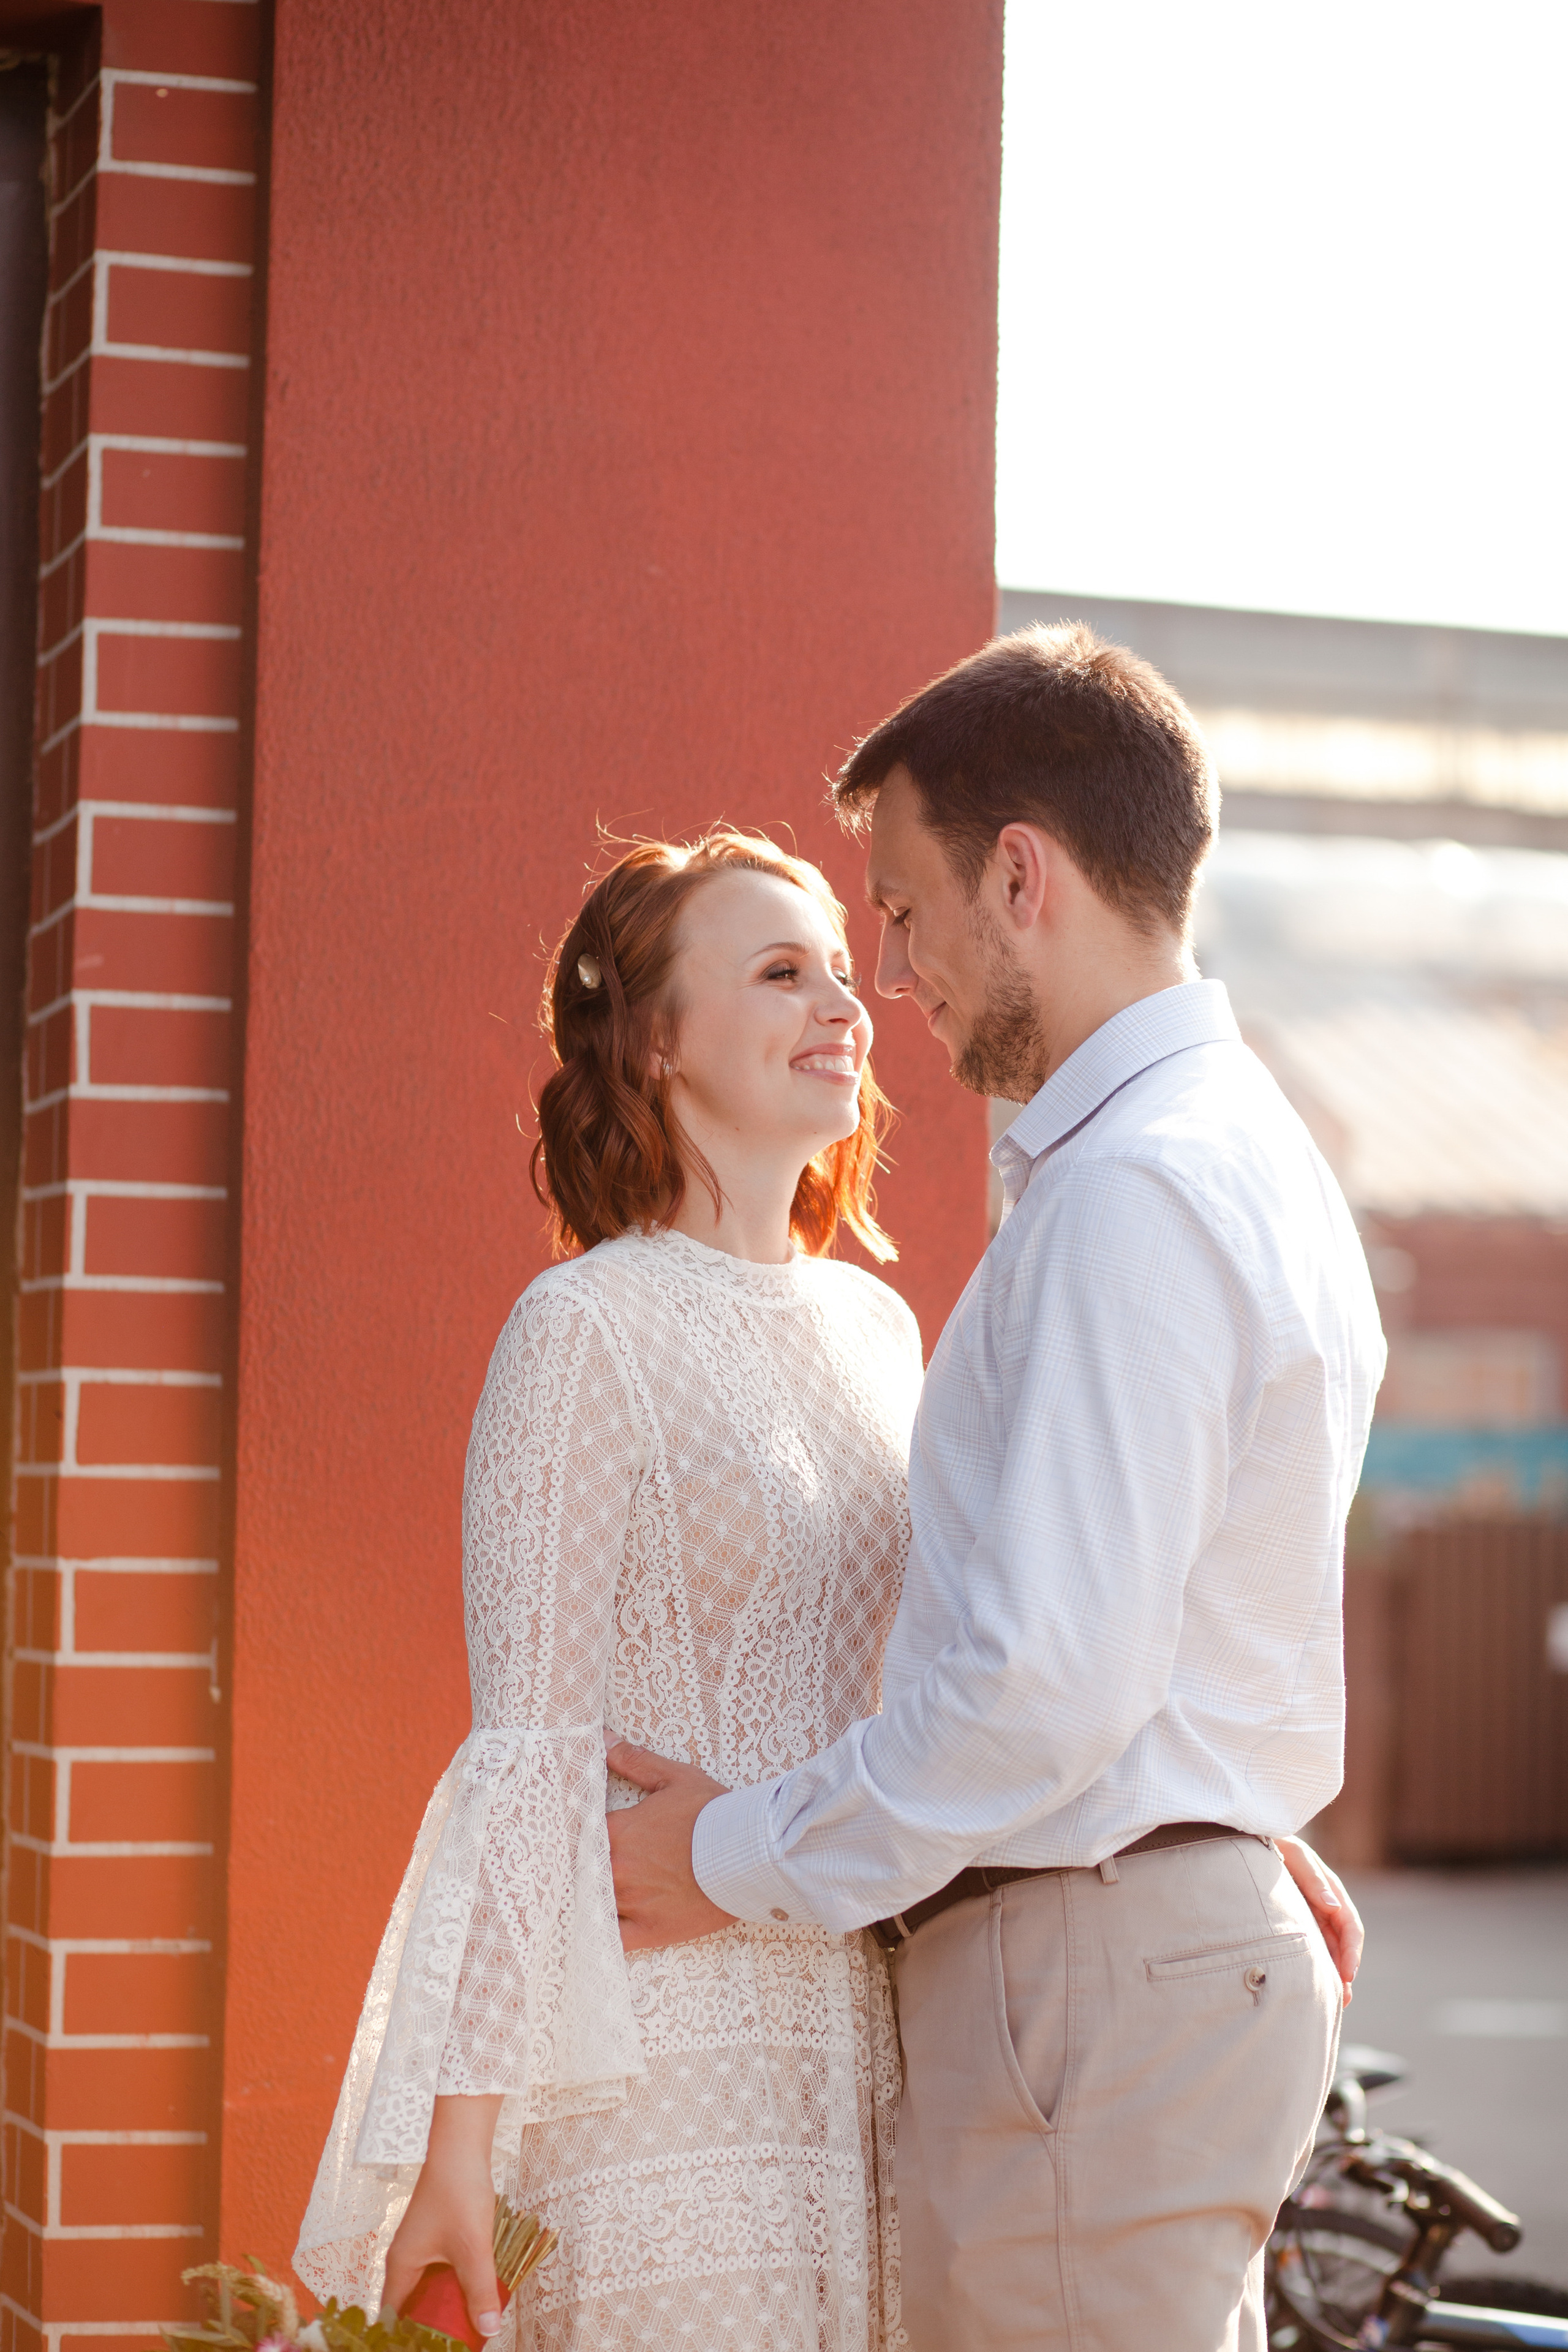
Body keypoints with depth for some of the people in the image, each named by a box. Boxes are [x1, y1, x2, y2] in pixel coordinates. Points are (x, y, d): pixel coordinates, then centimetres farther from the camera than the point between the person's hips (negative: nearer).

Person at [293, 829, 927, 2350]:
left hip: (872, 2042, 7)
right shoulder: (591, 1328, -7)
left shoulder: (874, 1325, 13)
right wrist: (458, 2138, -14)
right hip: (674, 2058, -6)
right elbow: (530, 1751, -11)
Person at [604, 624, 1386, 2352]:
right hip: (1201, 1933, 10)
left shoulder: (1133, 1193, -18)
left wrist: (744, 1859, -14)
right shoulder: (1249, 1152, 15)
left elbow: (1051, 1682, -23)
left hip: (1091, 1987, -10)